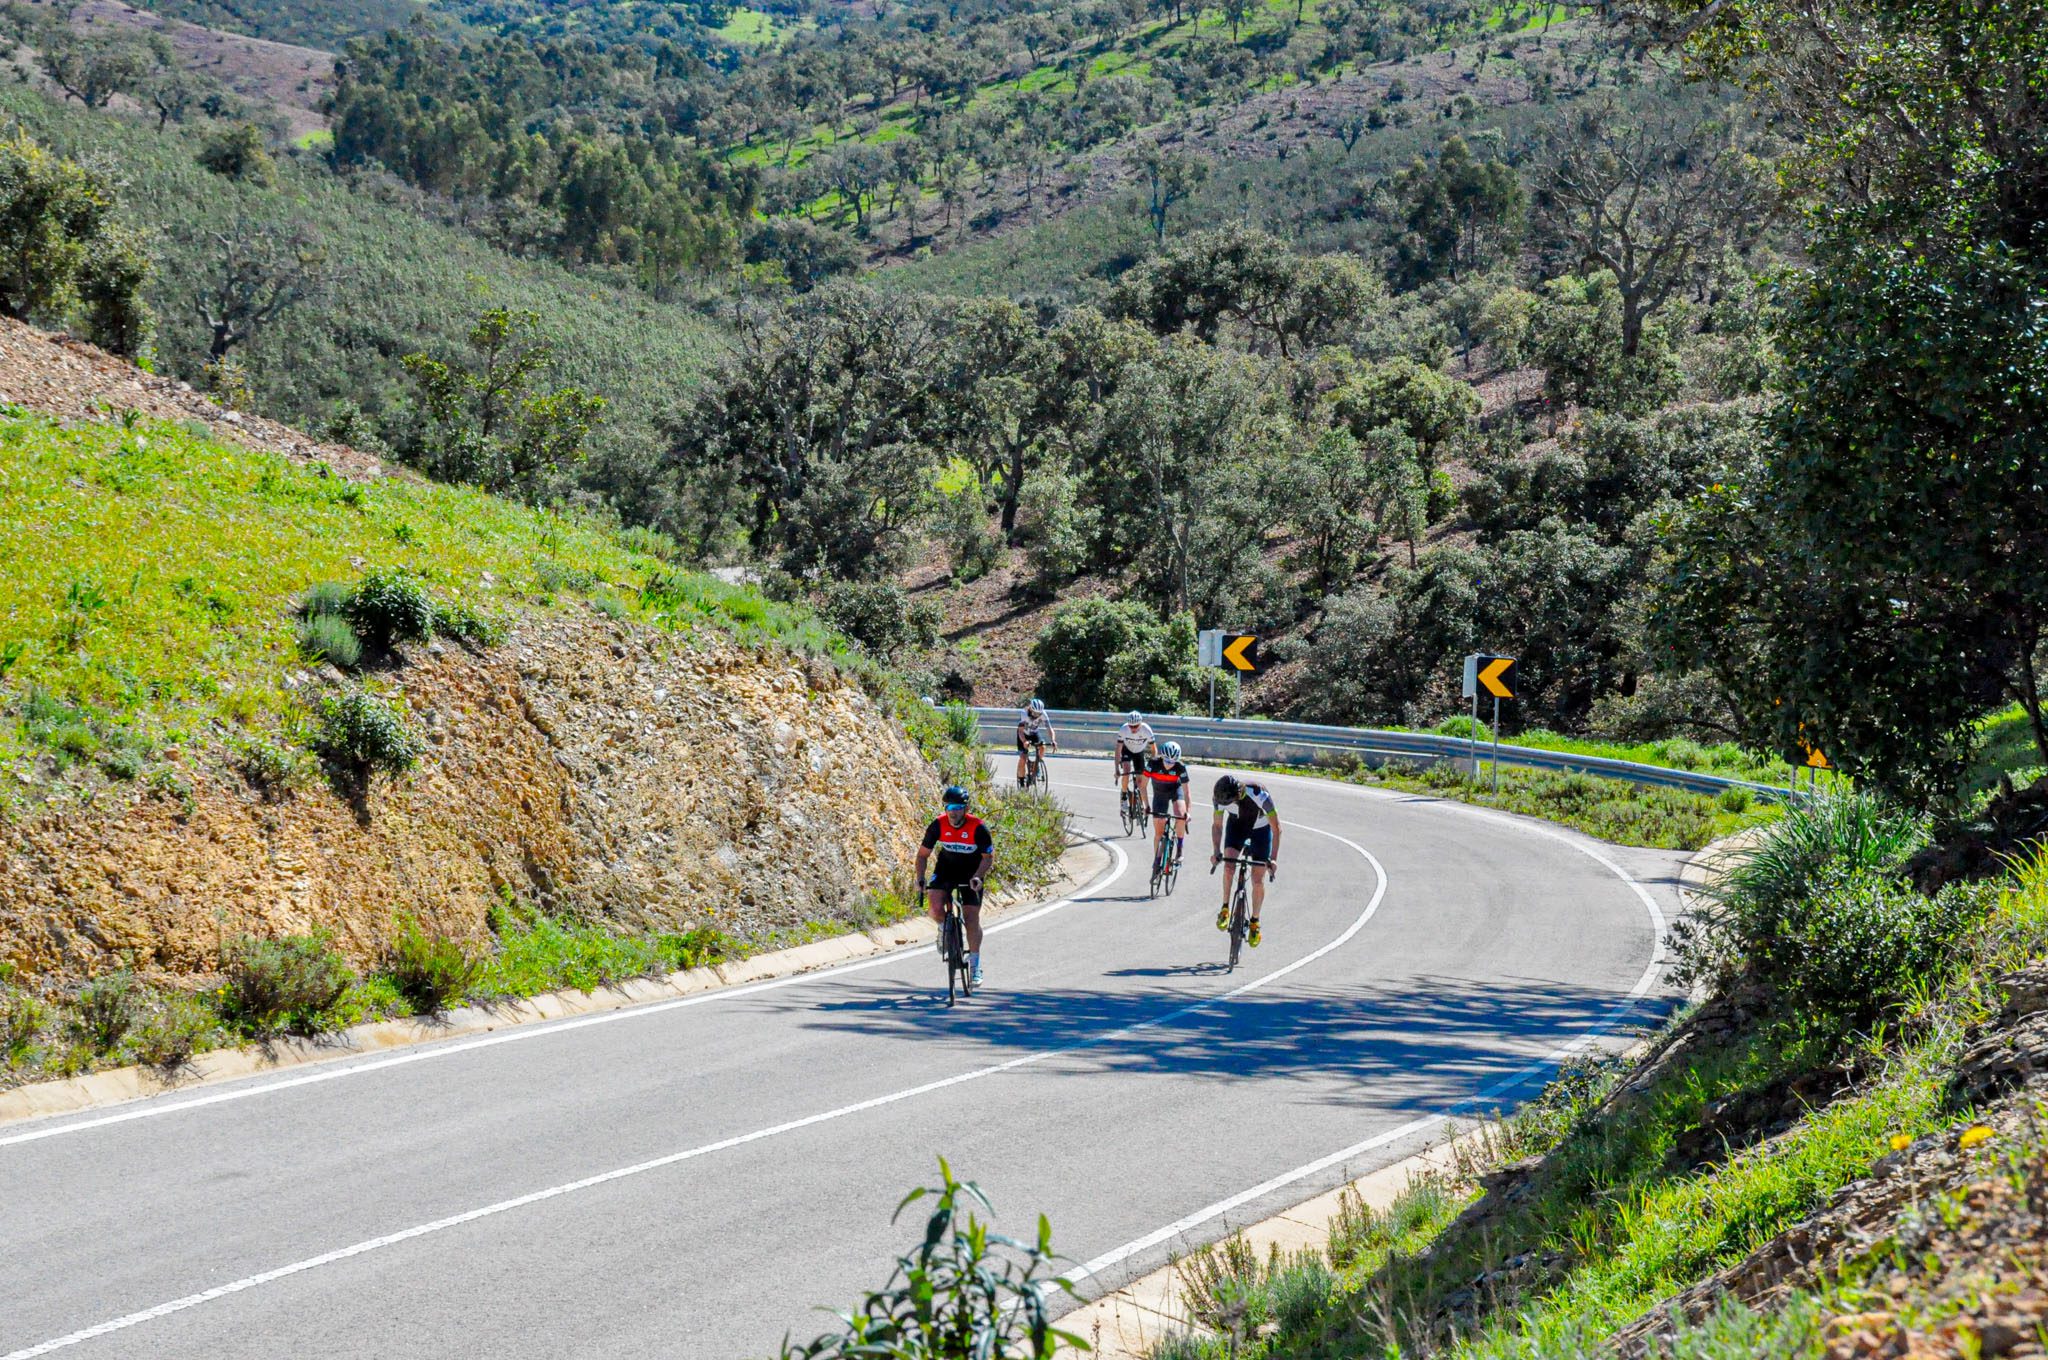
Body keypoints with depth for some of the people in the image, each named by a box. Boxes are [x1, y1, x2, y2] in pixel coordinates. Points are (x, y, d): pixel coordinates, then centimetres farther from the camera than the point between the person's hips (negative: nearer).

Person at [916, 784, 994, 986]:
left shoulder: (978, 827, -24)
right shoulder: (938, 824, -19)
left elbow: (988, 856, -15)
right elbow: (923, 854, -10)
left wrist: (977, 877, -31)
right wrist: (920, 878, -23)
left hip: (971, 872, -1)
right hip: (946, 868, 1)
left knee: (972, 916, -6)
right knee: (935, 907, -23)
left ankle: (975, 963, 11)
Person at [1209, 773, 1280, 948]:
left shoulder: (1259, 794, -38)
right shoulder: (1221, 796, -27)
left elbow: (1276, 828, -29)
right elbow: (1217, 825, -12)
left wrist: (1274, 859, -34)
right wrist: (1216, 851, -24)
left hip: (1260, 829, -2)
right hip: (1237, 826, 2)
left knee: (1257, 880, -5)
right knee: (1229, 865, -22)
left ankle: (1255, 922, 12)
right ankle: (1225, 909, -5)